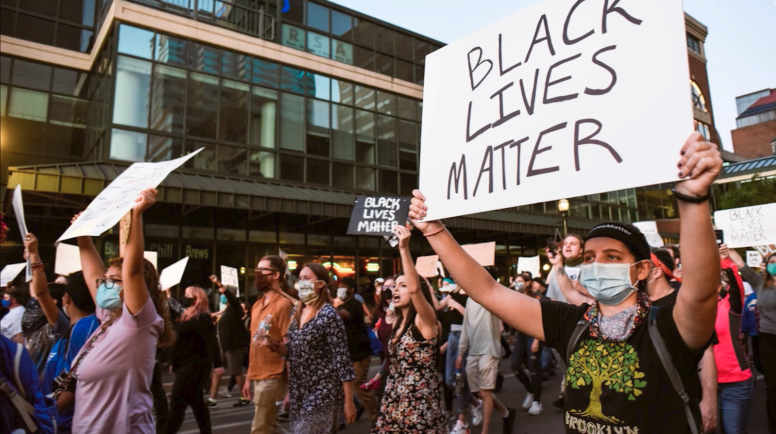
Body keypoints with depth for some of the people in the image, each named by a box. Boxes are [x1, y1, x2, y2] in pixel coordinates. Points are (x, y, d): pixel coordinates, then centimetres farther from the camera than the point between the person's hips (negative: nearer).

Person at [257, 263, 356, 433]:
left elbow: (342, 360, -16)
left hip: (322, 394, -7)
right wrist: (274, 344, -6)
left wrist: (348, 402, -15)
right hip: (298, 393, 7)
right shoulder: (296, 311, 6)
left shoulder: (328, 315, -16)